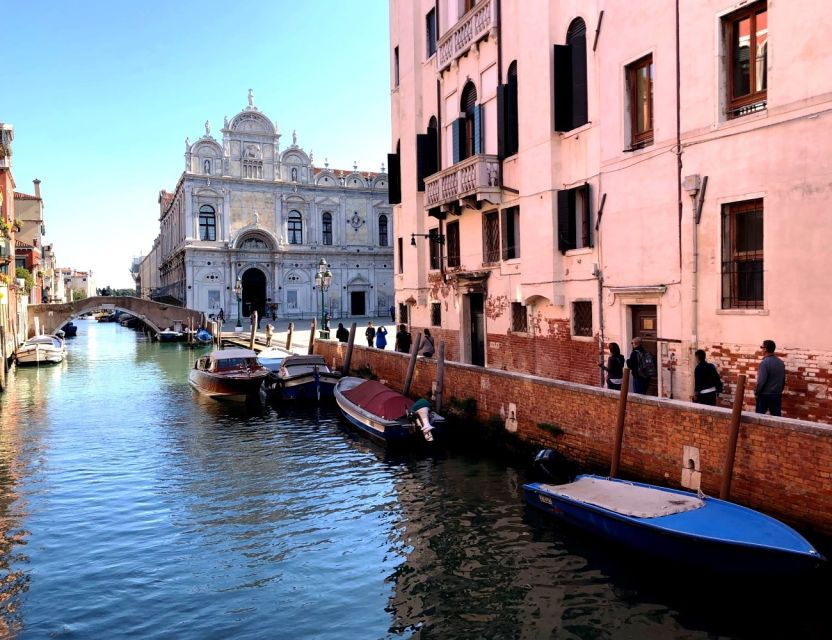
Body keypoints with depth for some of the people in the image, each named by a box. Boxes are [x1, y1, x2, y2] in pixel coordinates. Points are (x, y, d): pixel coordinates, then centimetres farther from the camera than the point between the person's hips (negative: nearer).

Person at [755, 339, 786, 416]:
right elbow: (783, 380, 13)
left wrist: (756, 392, -5)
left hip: (764, 395, -6)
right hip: (777, 395, 6)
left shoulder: (764, 362, -17)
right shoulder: (781, 363, 6)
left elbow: (761, 381, -18)